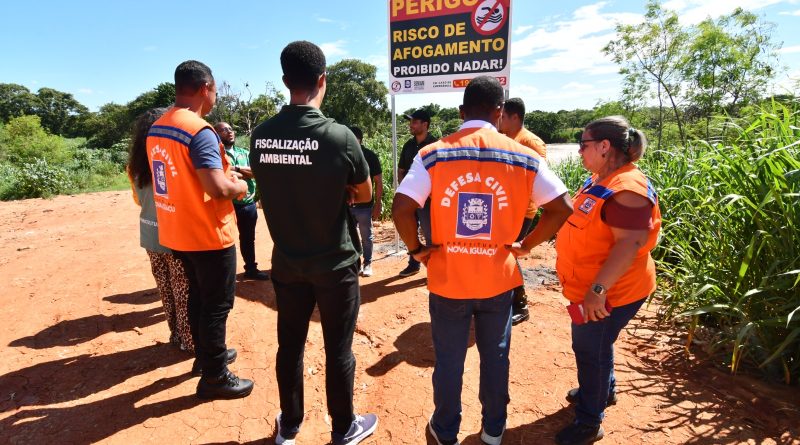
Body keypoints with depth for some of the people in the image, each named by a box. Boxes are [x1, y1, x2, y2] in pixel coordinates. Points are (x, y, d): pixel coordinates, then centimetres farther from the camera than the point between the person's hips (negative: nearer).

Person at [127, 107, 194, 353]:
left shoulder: (135, 165, 4)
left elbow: (138, 200, 15)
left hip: (150, 235, 7)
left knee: (165, 288, 18)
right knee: (184, 290, 6)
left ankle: (176, 334, 32)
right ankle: (190, 340, 17)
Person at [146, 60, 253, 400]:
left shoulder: (156, 129, 7)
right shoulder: (199, 131, -21)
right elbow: (218, 188, -28)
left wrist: (227, 177, 14)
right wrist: (241, 186, -7)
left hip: (176, 232, 9)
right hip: (208, 234, -9)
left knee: (198, 296, 22)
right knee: (217, 305, 4)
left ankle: (205, 355, 38)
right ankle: (214, 377, 18)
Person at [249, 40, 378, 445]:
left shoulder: (260, 136, -4)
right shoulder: (339, 135, -18)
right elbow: (365, 194, -5)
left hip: (286, 262, 4)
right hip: (335, 264, -4)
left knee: (289, 344, 19)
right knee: (338, 349, 12)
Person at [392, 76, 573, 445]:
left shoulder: (433, 154, -9)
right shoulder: (523, 157, -4)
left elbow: (401, 208, -17)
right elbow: (562, 208, -3)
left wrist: (418, 249, -3)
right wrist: (526, 245, 5)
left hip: (447, 278, -1)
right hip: (498, 278, 1)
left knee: (448, 359, 17)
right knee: (495, 355, 21)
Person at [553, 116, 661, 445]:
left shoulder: (626, 189, -25)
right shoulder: (603, 180, 8)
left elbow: (630, 243, -31)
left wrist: (598, 289, -33)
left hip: (607, 292, -10)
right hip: (591, 287, 10)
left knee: (591, 350, 4)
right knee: (592, 346, 25)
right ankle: (604, 390, 48)